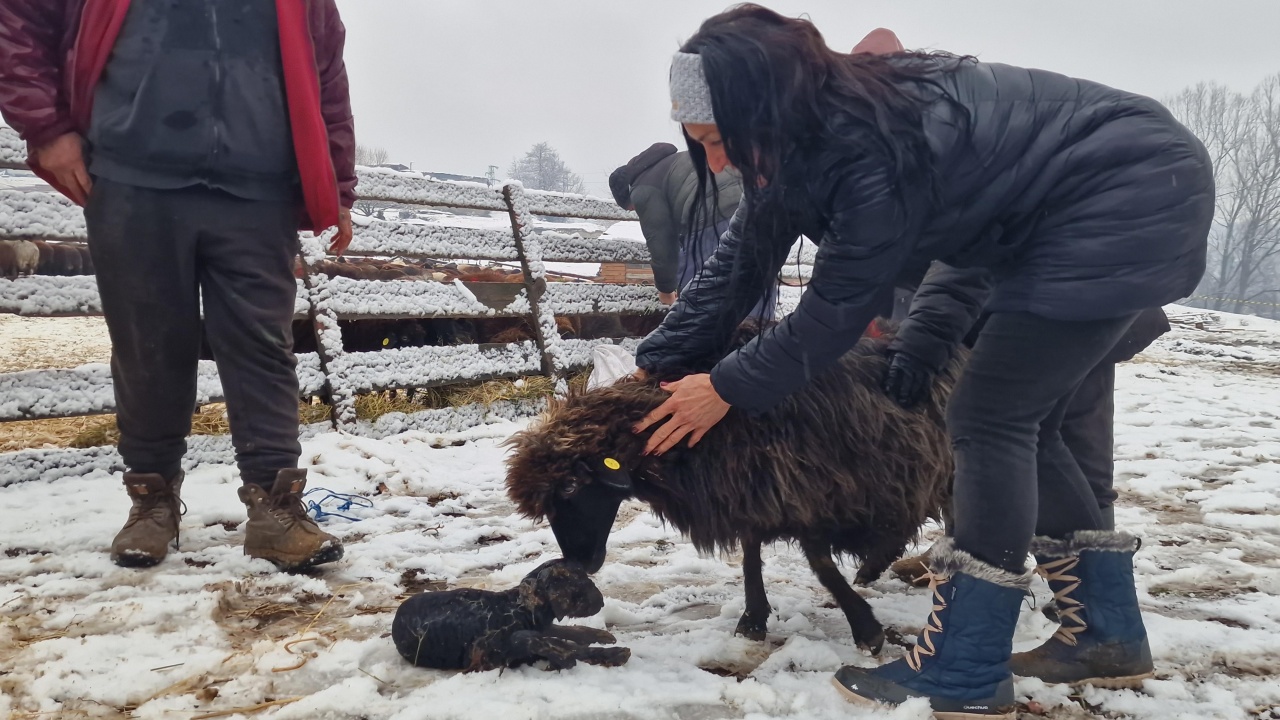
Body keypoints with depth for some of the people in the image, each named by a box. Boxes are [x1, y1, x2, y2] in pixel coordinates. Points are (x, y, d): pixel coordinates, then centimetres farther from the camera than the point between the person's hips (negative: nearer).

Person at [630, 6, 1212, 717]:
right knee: (1023, 421, 10)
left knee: (989, 417, -13)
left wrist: (728, 387, -11)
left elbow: (834, 312, -22)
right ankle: (1109, 633, 22)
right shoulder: (812, 130, -4)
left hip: (1136, 197, -9)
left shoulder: (872, 146, -31)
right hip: (1076, 212, 9)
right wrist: (653, 363, 2)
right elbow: (740, 263, 1)